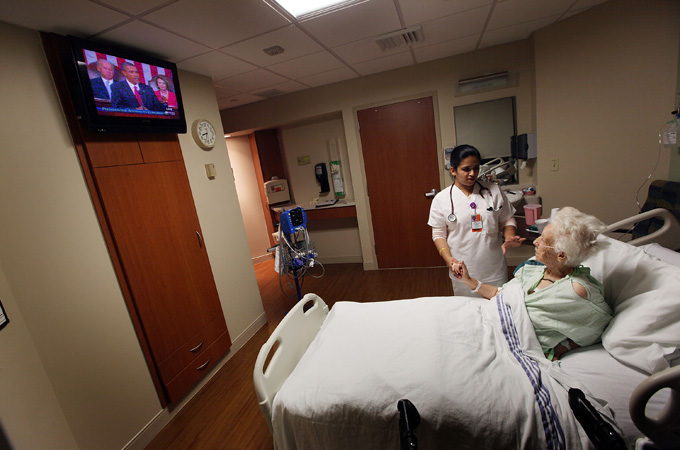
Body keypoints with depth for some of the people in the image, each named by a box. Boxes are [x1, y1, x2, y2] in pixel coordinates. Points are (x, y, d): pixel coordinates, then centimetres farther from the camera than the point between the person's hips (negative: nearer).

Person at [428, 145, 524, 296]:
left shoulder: (493, 191, 1)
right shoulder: (441, 199, -6)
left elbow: (507, 220, 10)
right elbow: (438, 234, -3)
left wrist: (509, 238, -11)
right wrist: (448, 259, -17)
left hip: (495, 267, 2)